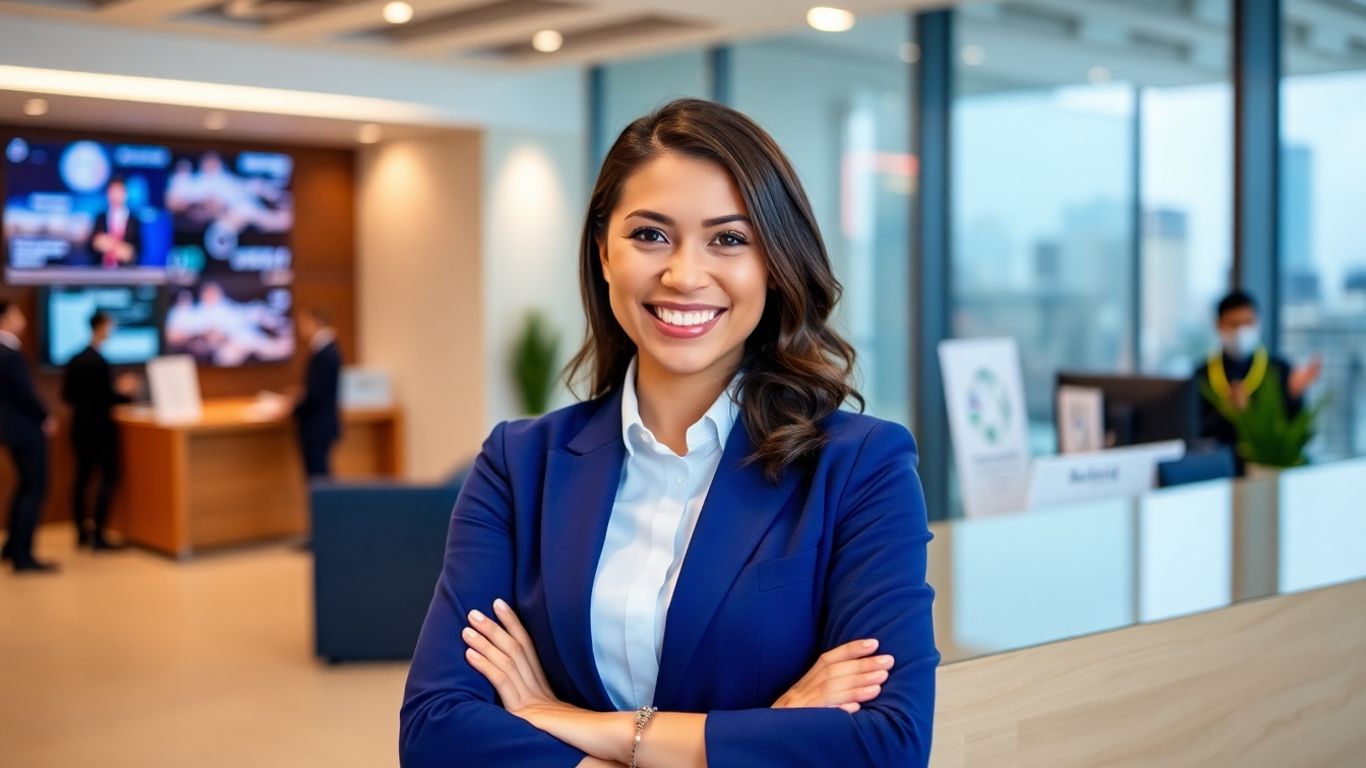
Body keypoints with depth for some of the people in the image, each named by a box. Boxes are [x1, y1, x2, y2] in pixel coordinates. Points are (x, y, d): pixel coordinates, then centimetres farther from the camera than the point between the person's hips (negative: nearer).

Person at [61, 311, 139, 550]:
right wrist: (126, 393, 0)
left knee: (82, 477, 12)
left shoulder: (74, 361, 6)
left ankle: (82, 532, 16)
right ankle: (98, 535, -9)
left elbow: (67, 395, 10)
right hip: (100, 427, -8)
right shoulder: (100, 362, -17)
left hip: (80, 427, 8)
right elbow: (108, 397, -17)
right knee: (108, 477, -4)